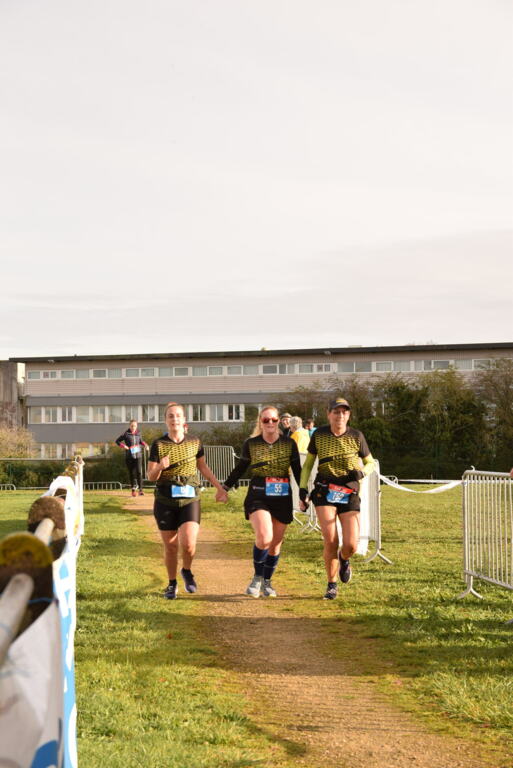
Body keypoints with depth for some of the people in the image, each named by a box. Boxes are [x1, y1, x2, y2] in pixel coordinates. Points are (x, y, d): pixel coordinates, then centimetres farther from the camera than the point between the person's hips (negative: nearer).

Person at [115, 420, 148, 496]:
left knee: (139, 472, -11)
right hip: (129, 456, -1)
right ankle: (133, 489, 22)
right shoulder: (126, 434, -3)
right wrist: (123, 445, -11)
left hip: (138, 455, 1)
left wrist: (145, 445, 7)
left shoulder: (138, 433, 6)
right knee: (132, 473, 6)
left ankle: (140, 489, -8)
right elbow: (117, 441, 5)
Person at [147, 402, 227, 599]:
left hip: (190, 500, 0)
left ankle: (187, 571, 16)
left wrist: (219, 487, 18)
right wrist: (160, 467, -24)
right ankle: (172, 584, 26)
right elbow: (151, 476, -2)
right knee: (170, 546, 5)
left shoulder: (194, 442, 2)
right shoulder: (158, 445, -3)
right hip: (165, 501, 0)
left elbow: (203, 466, 18)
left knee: (188, 544, -15)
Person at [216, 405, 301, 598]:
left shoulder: (289, 444, 3)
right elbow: (240, 468, 14)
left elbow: (297, 471, 9)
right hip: (257, 497, -2)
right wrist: (224, 488, 15)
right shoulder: (251, 444, 2)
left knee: (276, 543, 6)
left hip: (282, 498, 2)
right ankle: (257, 578, 0)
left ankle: (267, 582, 26)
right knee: (264, 537, -22)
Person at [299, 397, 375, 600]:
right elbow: (308, 463, 13)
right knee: (330, 541, -13)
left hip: (349, 494, 0)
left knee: (351, 545, -9)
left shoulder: (356, 436, 1)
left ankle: (343, 559, 29)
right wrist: (302, 488, 4)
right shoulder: (319, 435, 2)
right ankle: (331, 585, 8)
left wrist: (361, 472, -11)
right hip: (324, 492, 0)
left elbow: (371, 463, 11)